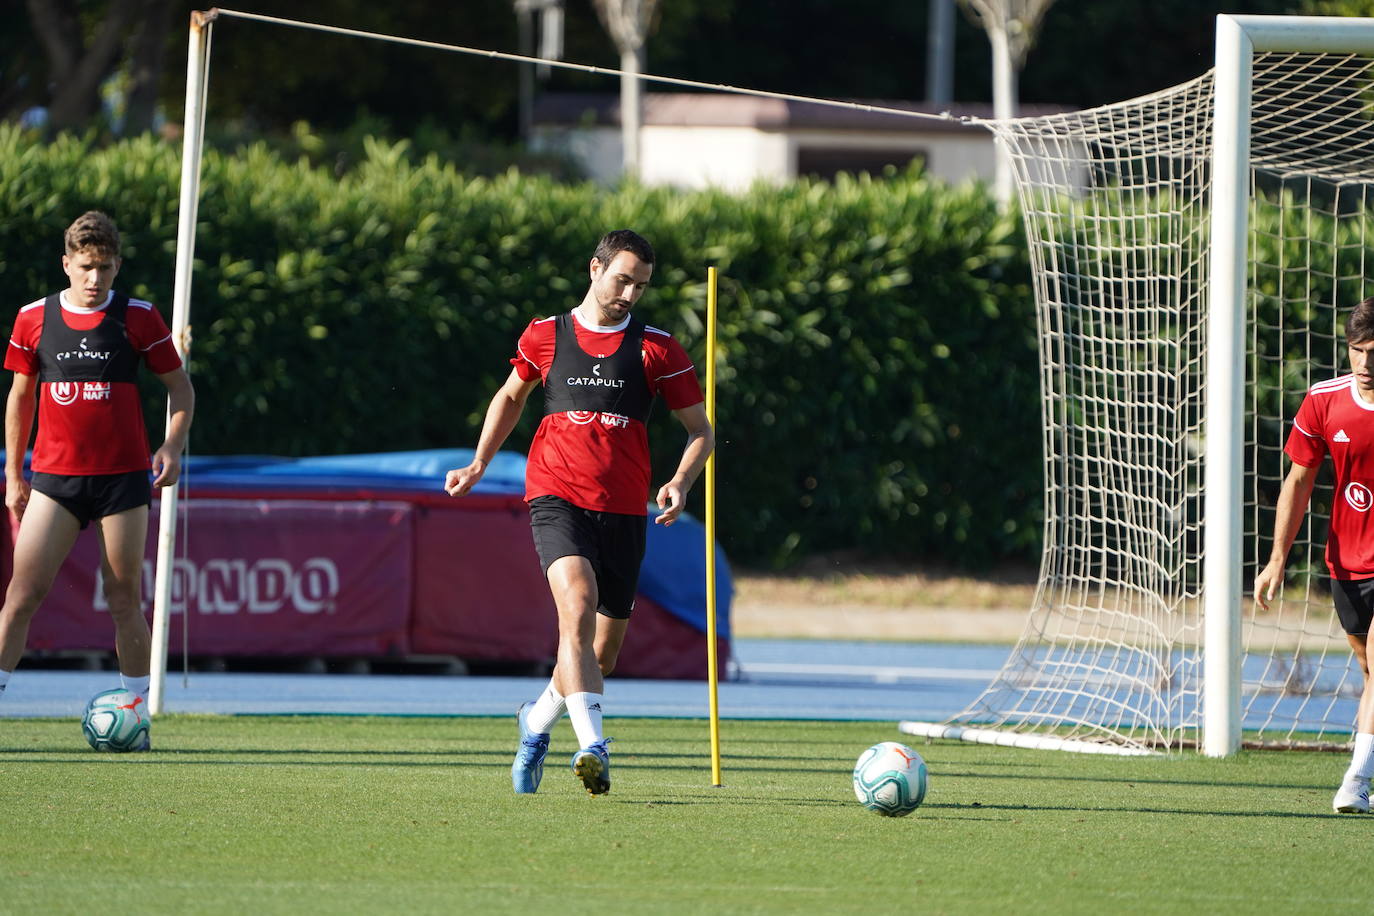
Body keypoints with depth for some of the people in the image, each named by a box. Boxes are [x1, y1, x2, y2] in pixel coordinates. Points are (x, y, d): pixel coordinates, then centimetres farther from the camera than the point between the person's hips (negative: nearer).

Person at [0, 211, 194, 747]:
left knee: (124, 601, 1)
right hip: (55, 477, 1)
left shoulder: (138, 319, 0)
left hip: (123, 476, -1)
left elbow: (180, 387, 8)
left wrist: (173, 445, -9)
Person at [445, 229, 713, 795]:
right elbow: (511, 396, 26)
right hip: (557, 499, -2)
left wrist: (681, 482, -10)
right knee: (578, 606, -28)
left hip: (624, 510, 2)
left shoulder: (656, 349, 5)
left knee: (604, 652, 8)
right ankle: (592, 746, -37)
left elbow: (701, 430, 8)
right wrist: (479, 464, 19)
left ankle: (537, 721, 39)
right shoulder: (545, 336, 7)